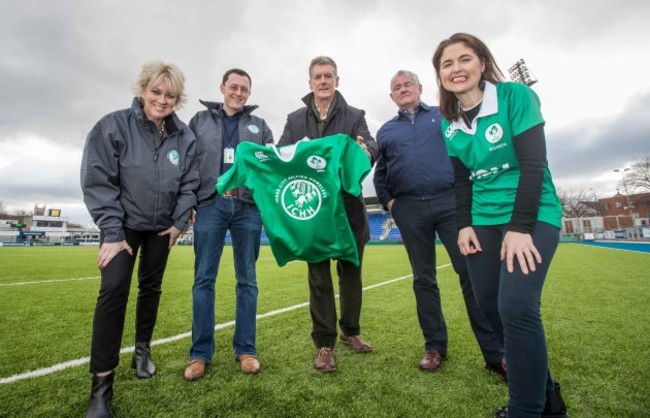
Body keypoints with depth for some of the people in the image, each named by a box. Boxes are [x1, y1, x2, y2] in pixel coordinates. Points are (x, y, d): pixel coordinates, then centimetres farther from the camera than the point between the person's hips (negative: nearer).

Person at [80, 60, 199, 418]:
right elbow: (97, 181, -13)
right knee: (114, 289, -13)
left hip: (161, 226, 3)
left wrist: (180, 223, -5)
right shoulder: (113, 126, -12)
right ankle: (101, 385, -2)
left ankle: (142, 349, 33)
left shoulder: (184, 136, -5)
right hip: (123, 223, -3)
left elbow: (189, 183, 1)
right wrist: (111, 232, -16)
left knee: (151, 287, 12)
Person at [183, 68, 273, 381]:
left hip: (248, 207, 1)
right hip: (211, 205, 0)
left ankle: (245, 349, 14)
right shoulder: (201, 121, 17)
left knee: (247, 280, 4)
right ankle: (200, 353, 13)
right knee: (204, 279, 1)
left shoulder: (259, 126, 18)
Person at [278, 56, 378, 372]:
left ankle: (350, 331, 34)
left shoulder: (355, 116, 6)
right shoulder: (295, 120, 10)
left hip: (348, 207, 1)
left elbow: (371, 146, -10)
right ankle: (324, 344, 19)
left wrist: (365, 150, -34)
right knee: (319, 277, 6)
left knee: (351, 272, 13)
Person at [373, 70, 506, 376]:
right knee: (423, 279, 7)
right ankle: (435, 346, 20)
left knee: (472, 273, -5)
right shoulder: (385, 131, 18)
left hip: (451, 202, -1)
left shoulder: (445, 116, 13)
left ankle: (495, 353, 6)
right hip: (410, 210, 2)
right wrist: (387, 201, 7)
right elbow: (379, 174, 19)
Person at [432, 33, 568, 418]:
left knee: (516, 307, -20)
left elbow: (534, 163, -15)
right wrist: (465, 224, 0)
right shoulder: (449, 125, 7)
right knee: (491, 307, 6)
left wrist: (520, 227, -20)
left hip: (533, 215, -5)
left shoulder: (516, 96, -8)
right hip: (484, 221, 6)